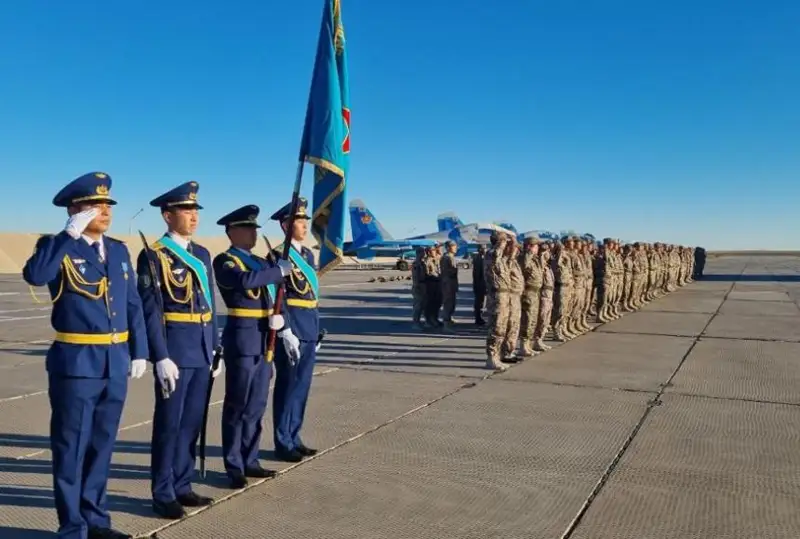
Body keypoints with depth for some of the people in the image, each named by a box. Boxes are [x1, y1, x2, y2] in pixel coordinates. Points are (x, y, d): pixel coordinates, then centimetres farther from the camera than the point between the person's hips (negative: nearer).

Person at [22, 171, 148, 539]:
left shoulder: (118, 250, 10)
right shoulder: (58, 248, -6)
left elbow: (133, 305, 12)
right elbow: (34, 275, -29)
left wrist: (139, 352, 8)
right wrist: (70, 234, -25)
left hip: (114, 364, 6)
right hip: (76, 364, -5)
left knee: (101, 445, 16)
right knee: (71, 448, 5)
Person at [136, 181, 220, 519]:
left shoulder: (202, 253, 13)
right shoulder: (153, 256, -7)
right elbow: (150, 310, -12)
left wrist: (215, 350, 13)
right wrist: (161, 357, -18)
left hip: (202, 352, 7)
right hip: (174, 352, -7)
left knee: (192, 423, 13)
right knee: (169, 424, 3)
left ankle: (182, 487, 26)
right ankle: (163, 494, 15)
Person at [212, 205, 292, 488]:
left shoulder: (260, 262, 17)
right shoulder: (224, 261, -6)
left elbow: (275, 293, 14)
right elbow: (244, 280, -28)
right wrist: (279, 270, -18)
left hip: (264, 339, 7)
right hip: (242, 339, -7)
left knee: (257, 405, 13)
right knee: (237, 405, 1)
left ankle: (250, 460, 24)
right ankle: (234, 466, 10)